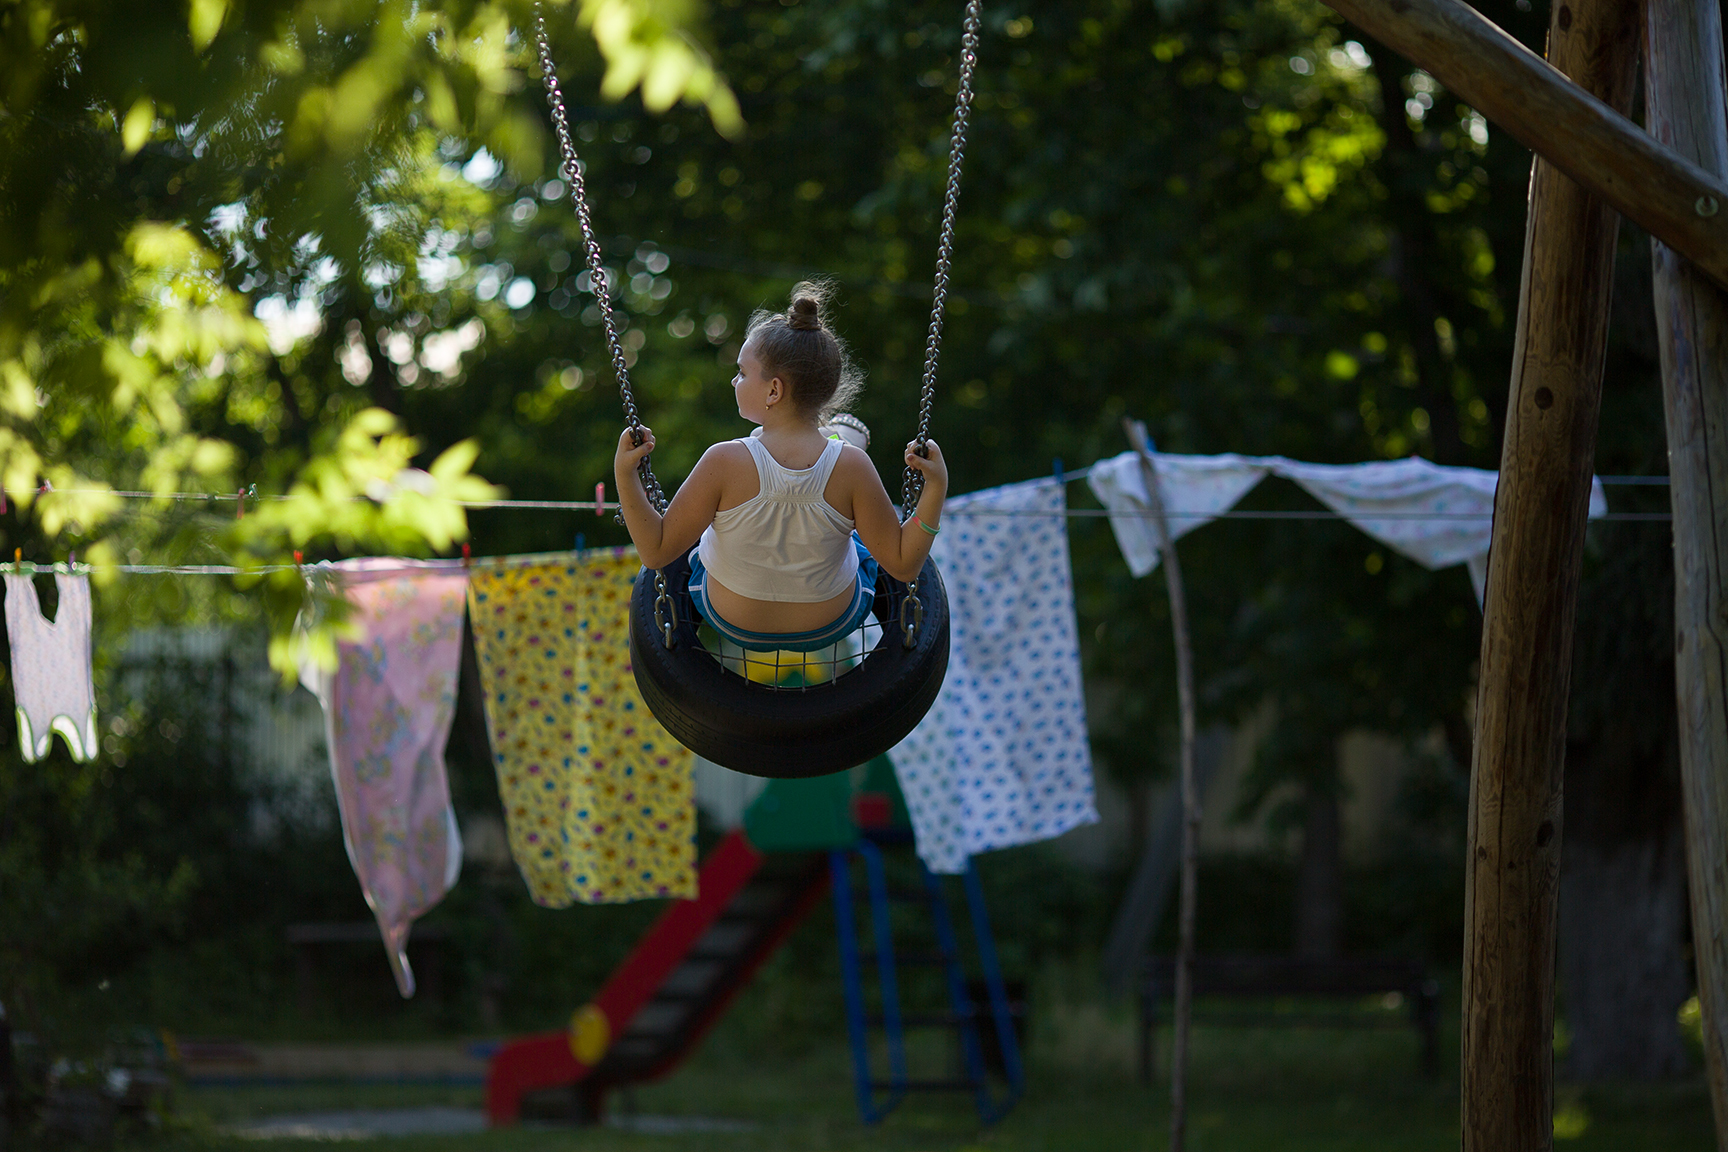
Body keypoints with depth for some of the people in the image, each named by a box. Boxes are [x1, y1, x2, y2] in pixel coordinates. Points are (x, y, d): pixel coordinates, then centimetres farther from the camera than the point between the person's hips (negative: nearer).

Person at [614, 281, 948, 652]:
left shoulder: (724, 464, -31)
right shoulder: (851, 468, -28)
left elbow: (656, 551, -23)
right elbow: (904, 565, -21)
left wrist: (625, 473, -24)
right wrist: (936, 487, -23)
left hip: (730, 621, 0)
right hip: (833, 625, 0)